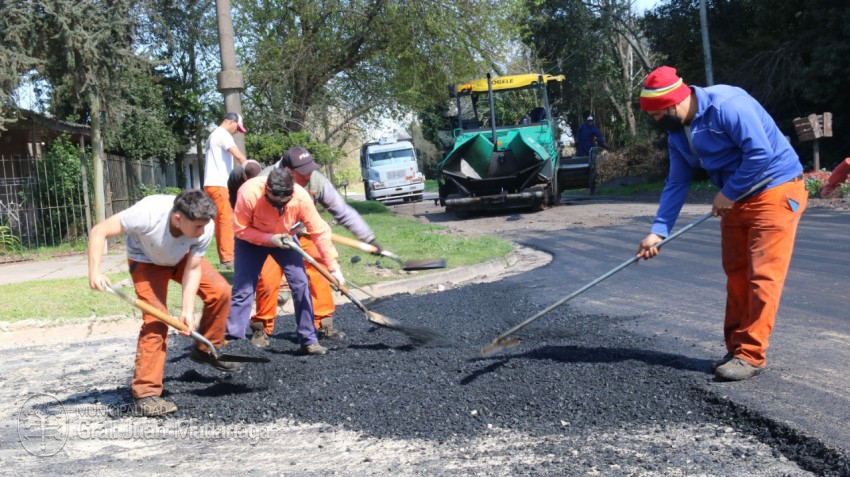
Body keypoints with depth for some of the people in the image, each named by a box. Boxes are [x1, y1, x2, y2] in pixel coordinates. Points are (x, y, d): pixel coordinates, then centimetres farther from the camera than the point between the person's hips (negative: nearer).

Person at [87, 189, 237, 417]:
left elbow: (193, 269, -22)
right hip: (146, 261, -4)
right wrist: (95, 272, -43)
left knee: (220, 291, -12)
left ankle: (204, 350, 9)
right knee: (156, 319, -19)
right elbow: (99, 231, -33)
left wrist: (188, 310, -29)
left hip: (182, 258, 4)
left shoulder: (205, 227, -30)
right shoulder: (148, 213, -41)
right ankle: (145, 393, -13)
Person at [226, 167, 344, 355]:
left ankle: (309, 340, 0)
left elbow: (320, 232, -26)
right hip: (251, 240, -1)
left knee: (301, 284, -9)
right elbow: (240, 229, -24)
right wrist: (269, 239, -36)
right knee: (243, 288, -8)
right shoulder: (249, 193, -36)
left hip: (284, 237, 1)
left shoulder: (301, 197, -32)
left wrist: (333, 267, -28)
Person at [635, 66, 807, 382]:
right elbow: (676, 184, 7)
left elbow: (760, 152, -27)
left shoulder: (727, 105, -24)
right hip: (736, 199, 9)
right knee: (736, 274, 10)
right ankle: (737, 348, 19)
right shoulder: (677, 133, 3)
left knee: (762, 275, -9)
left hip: (776, 192, -9)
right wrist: (658, 231, 0)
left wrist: (728, 193, -17)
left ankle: (751, 355, -6)